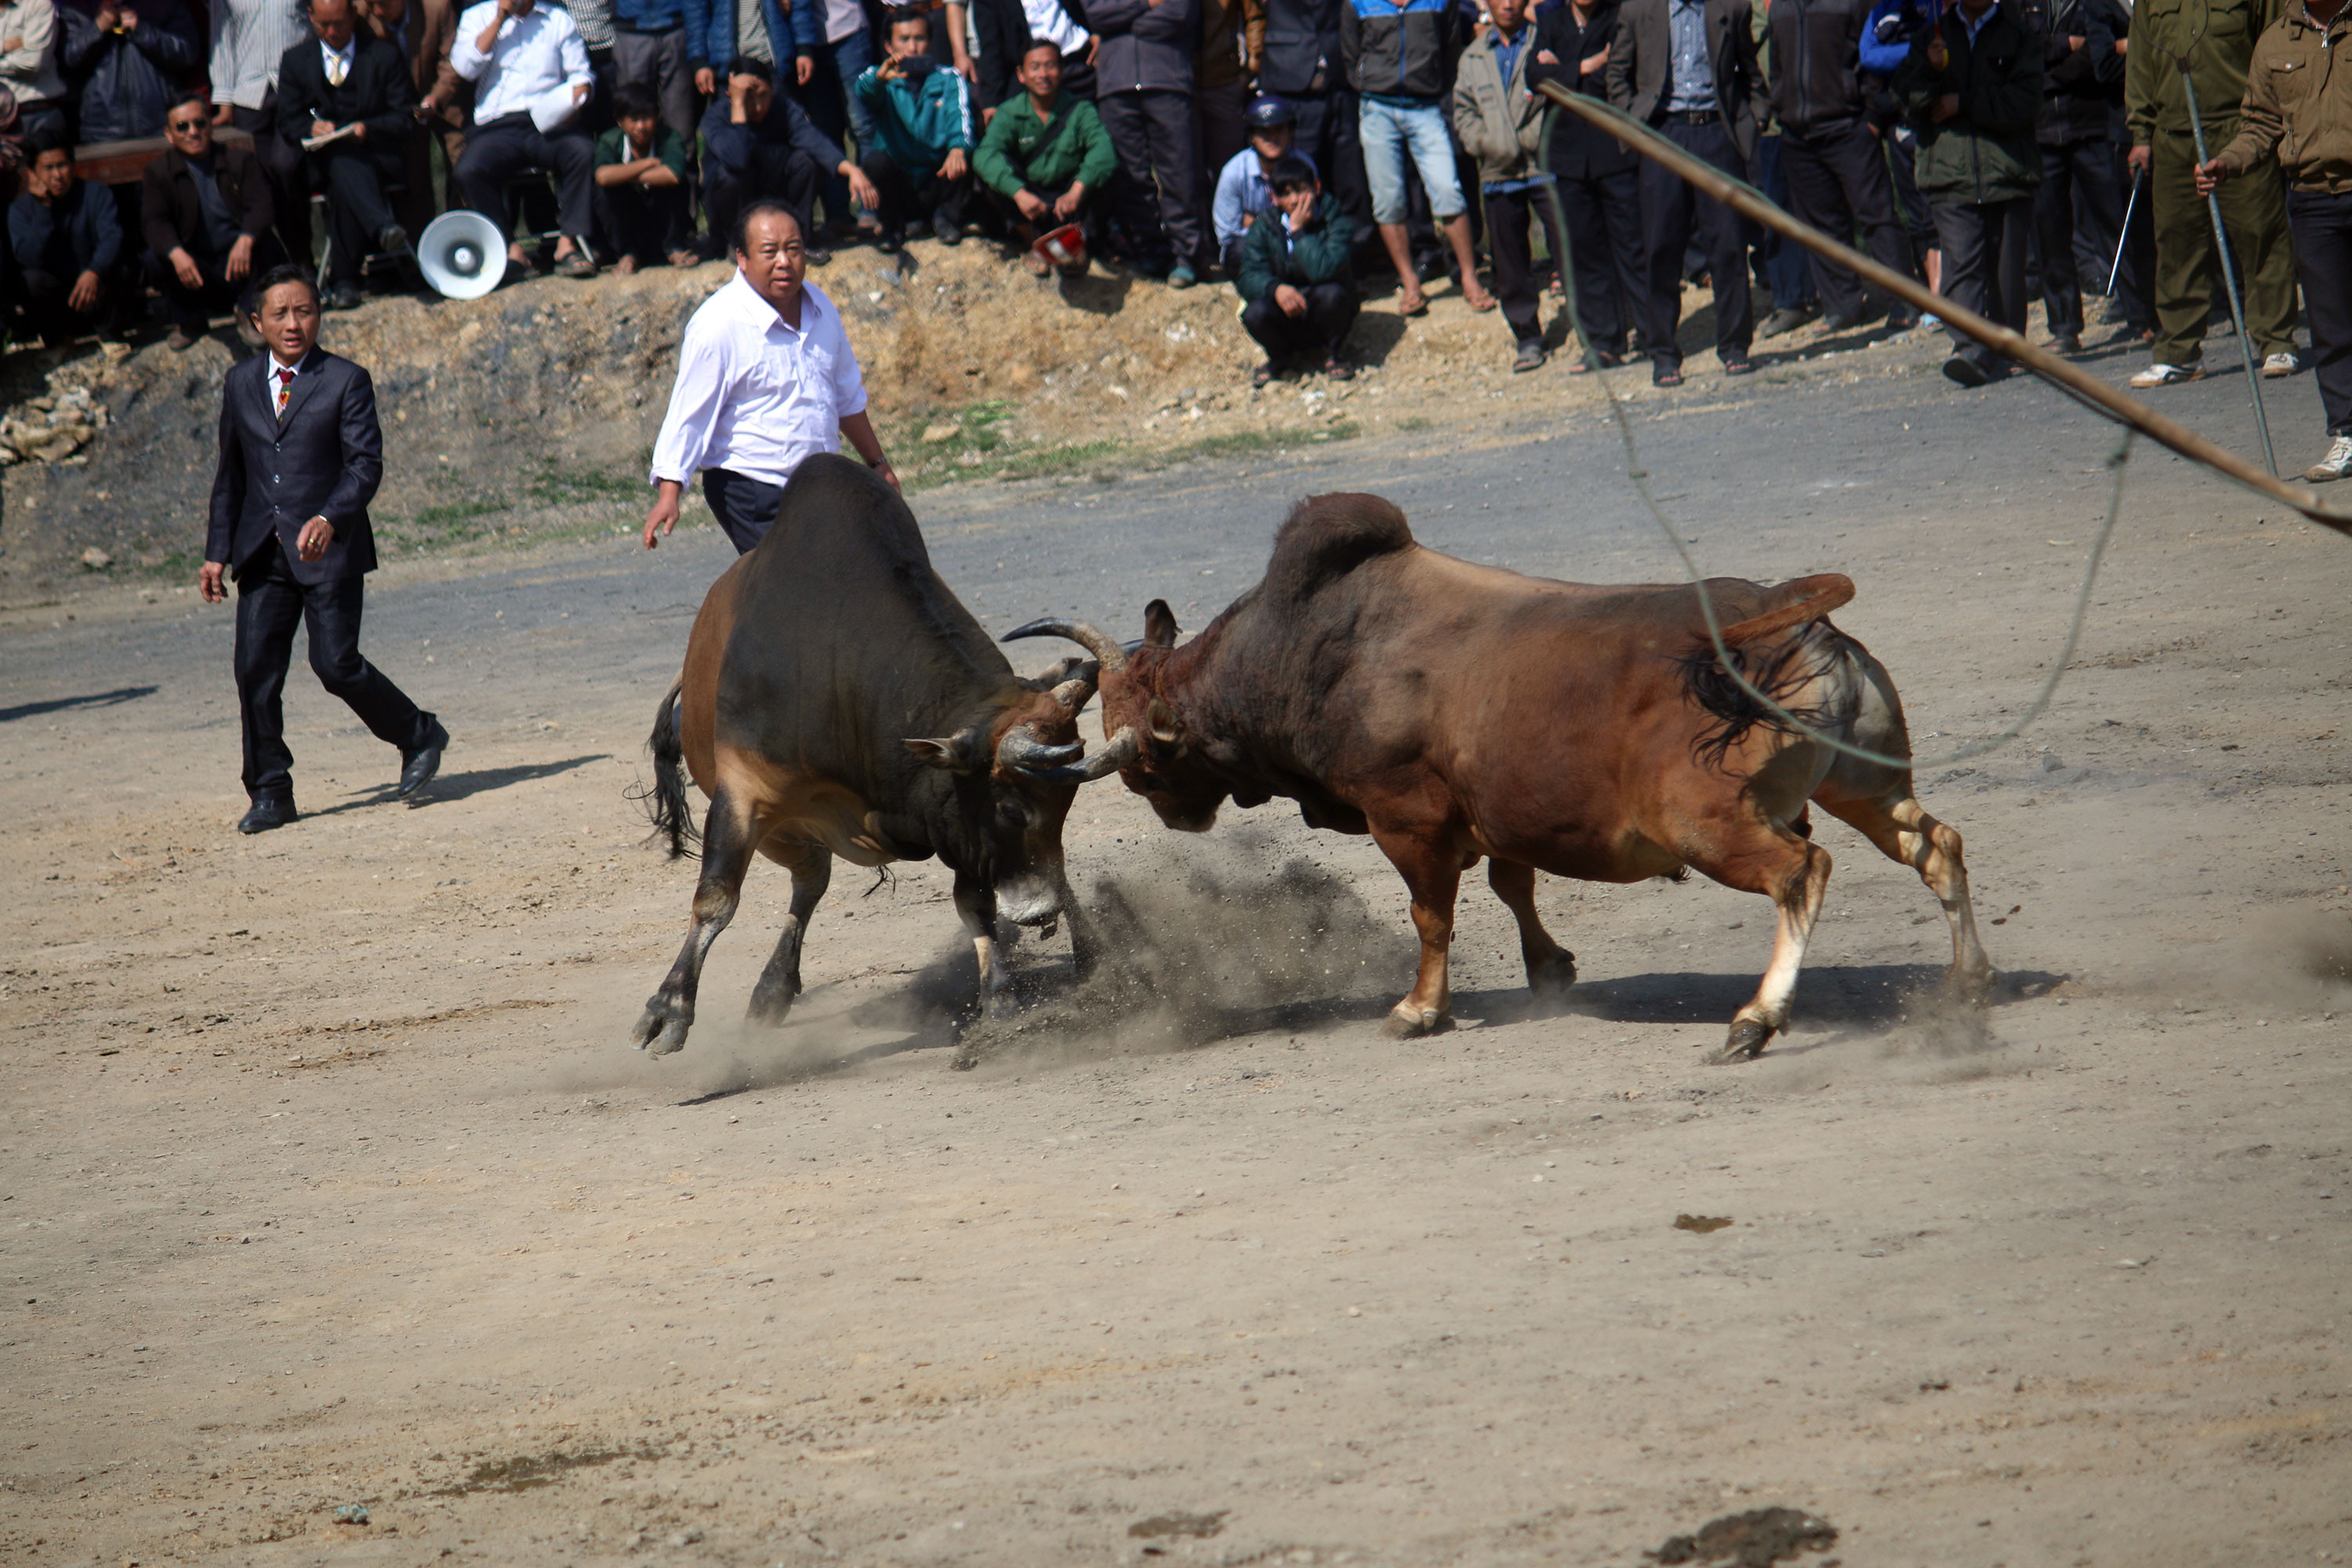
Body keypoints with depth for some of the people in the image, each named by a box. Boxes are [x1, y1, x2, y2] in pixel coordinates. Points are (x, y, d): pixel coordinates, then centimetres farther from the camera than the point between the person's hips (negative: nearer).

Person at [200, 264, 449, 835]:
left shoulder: (346, 382, -3)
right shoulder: (241, 382, 11)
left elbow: (365, 465, -11)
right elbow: (230, 473, 17)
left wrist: (330, 518, -28)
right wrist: (218, 550, 12)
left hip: (329, 551, -4)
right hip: (263, 553, 4)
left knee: (336, 664, -8)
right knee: (255, 670, -2)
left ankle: (419, 737, 16)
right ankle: (270, 793, 7)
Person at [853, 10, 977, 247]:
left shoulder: (949, 79, 5)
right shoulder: (881, 78, 4)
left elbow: (959, 114, -14)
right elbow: (864, 92, -21)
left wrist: (958, 147, -37)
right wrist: (880, 78, -46)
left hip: (938, 183, 0)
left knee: (960, 156, -28)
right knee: (876, 160, -30)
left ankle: (948, 219, -4)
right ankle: (893, 225, -5)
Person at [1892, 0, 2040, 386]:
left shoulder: (2018, 38, 8)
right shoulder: (1932, 38, 16)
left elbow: (2026, 102, -4)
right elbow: (1907, 97, 7)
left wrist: (1964, 104, -7)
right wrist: (1930, 70, -12)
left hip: (2007, 176, -1)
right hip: (1951, 176, 1)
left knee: (2007, 269, 2)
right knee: (1962, 265, -13)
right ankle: (1970, 350, -23)